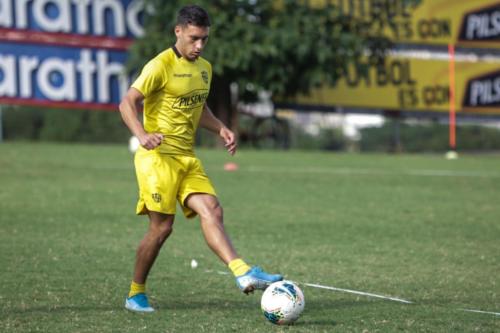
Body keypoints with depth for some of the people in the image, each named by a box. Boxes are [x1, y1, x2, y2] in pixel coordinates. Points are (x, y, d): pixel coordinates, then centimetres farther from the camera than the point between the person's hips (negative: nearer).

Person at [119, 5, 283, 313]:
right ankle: (136, 294, 9)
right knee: (162, 226, -7)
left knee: (212, 210, -13)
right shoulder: (161, 66, -9)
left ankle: (244, 273, -28)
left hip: (188, 157, 7)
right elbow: (128, 103, -13)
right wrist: (142, 135, -31)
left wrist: (221, 129, 11)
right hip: (159, 156, -7)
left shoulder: (205, 68, 15)